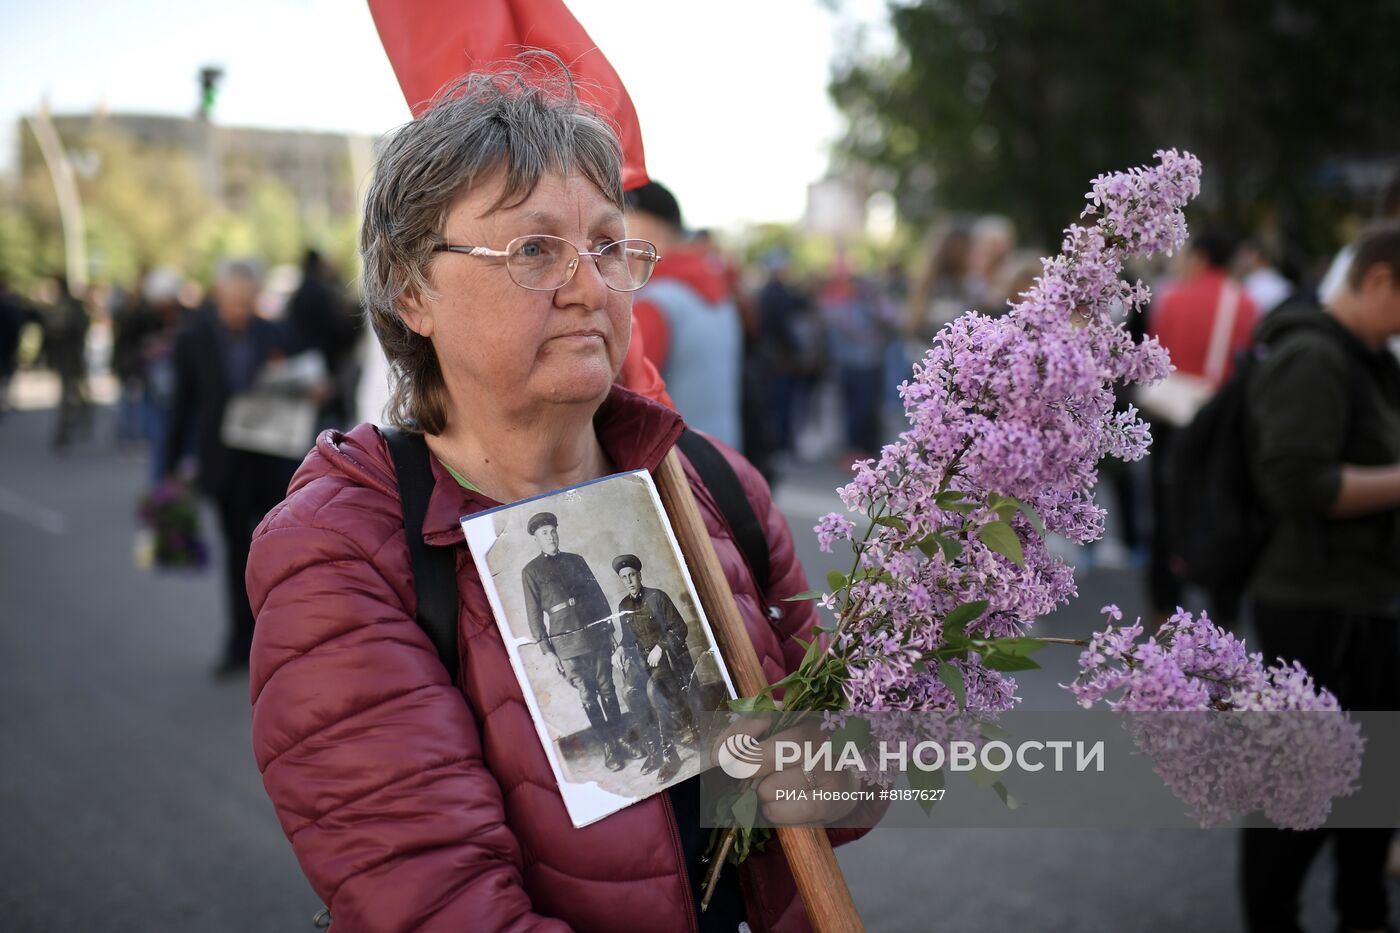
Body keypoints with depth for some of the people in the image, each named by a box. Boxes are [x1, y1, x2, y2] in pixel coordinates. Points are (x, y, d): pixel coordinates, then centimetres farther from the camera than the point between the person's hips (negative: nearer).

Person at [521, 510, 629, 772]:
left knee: (607, 689, 5)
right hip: (568, 643, -3)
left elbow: (598, 595, 15)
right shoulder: (531, 571, 2)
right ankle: (608, 749, 6)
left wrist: (610, 630, 10)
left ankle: (621, 739, 15)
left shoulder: (576, 560, 12)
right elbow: (534, 614, 1)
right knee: (587, 696, -1)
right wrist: (547, 651, -4)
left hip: (597, 635, 3)